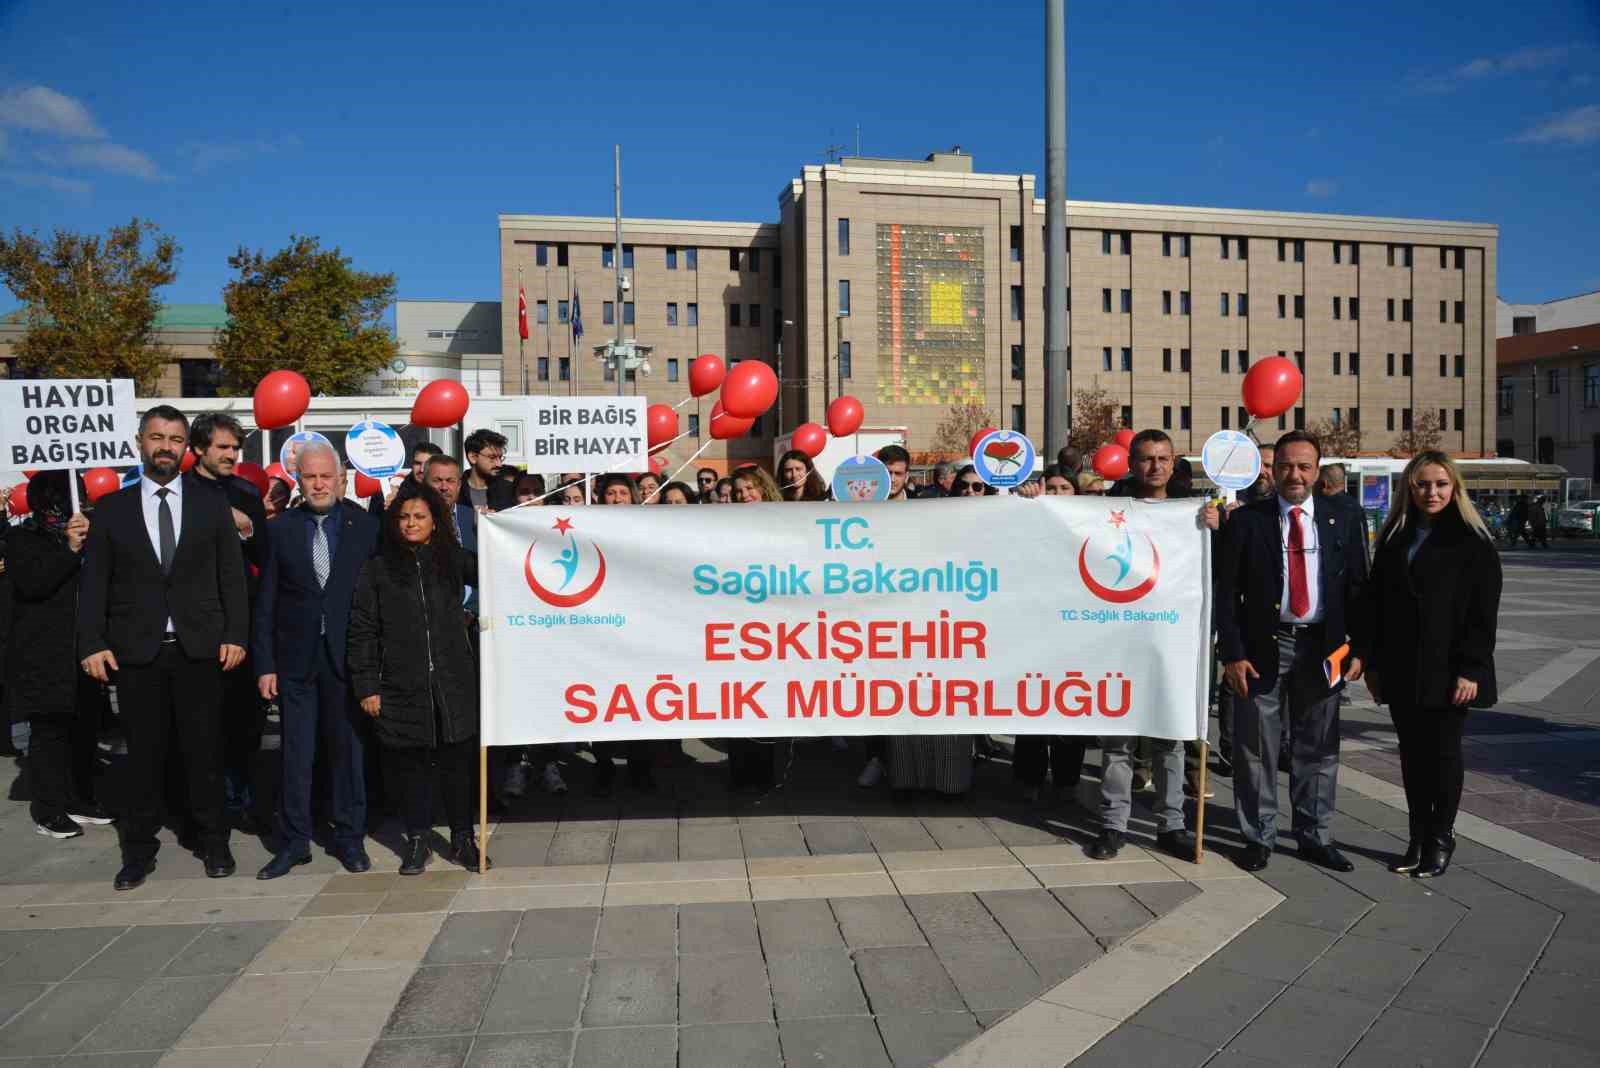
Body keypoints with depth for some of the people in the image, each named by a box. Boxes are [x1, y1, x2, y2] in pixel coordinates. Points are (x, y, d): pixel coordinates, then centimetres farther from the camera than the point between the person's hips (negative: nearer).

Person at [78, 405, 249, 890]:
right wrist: (92, 643, -5)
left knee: (205, 751, 6)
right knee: (143, 754, 7)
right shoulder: (111, 508, 6)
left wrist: (236, 634, -4)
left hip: (199, 648, 0)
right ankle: (139, 849, 20)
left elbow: (232, 574, 4)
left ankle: (213, 841, 20)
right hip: (135, 651, 0)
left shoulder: (211, 504, 6)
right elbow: (94, 582, 4)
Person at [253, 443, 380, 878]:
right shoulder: (281, 530, 3)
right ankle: (294, 842, 18)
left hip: (347, 656, -1)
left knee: (347, 748, 8)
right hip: (296, 658, 1)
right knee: (295, 753, 6)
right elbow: (266, 603, 3)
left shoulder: (366, 527, 0)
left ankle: (350, 838, 21)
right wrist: (264, 664, -1)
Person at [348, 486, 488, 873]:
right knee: (409, 763, 7)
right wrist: (366, 685, -3)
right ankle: (417, 840, 22)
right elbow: (362, 631, 1)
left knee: (459, 760, 4)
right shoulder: (377, 569, 3)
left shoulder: (454, 560, 7)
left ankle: (462, 838, 18)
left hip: (454, 683, 1)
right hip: (402, 687, -1)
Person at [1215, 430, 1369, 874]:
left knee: (1318, 749, 11)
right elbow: (1226, 592, -4)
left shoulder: (1341, 524, 7)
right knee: (1256, 748, 4)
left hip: (1322, 649, 3)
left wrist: (1357, 649, 2)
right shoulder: (1245, 520, -2)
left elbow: (1357, 590, 9)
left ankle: (1315, 836, 25)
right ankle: (1258, 837, 17)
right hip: (1263, 646, -2)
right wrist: (1232, 653, -10)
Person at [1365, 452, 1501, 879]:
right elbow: (1376, 603, 10)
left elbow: (1483, 613, -7)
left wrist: (1471, 670, -13)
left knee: (1443, 752, 5)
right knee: (1412, 753, 10)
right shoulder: (1395, 538, 9)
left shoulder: (1474, 543, -4)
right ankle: (1418, 839, 20)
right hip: (1401, 671, 4)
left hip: (1446, 673, -4)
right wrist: (1374, 663, 6)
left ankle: (1440, 840, 19)